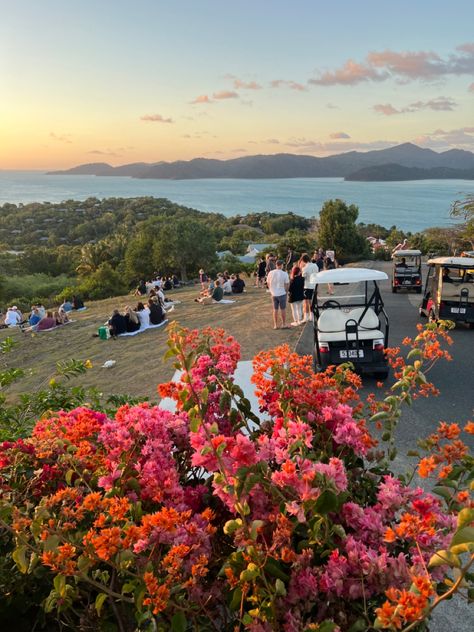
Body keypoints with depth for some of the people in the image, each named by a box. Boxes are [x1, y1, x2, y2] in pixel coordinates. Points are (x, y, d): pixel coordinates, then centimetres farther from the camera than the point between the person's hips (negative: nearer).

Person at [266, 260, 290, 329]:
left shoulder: (271, 273, -4)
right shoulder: (284, 274, -12)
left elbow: (268, 283, 4)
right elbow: (287, 284, -9)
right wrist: (286, 291, 8)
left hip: (274, 294, 3)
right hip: (282, 294, -3)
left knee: (275, 309, 12)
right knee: (283, 309, 8)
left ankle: (275, 325, 16)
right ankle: (284, 324, 16)